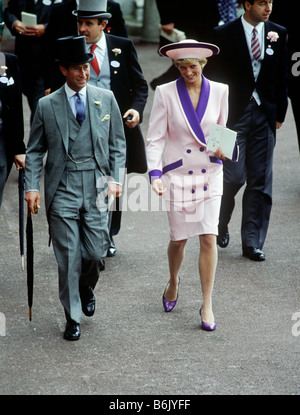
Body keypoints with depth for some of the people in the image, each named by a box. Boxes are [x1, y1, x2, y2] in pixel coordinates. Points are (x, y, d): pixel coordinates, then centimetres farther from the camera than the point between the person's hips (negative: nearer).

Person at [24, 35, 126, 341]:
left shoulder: (106, 99, 7)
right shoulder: (46, 105, 3)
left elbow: (117, 144, 11)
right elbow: (35, 151, 7)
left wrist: (116, 178, 0)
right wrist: (31, 187, -4)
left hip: (96, 186, 1)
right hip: (62, 187, -1)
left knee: (95, 251, 1)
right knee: (68, 255, -1)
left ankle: (87, 289, 35)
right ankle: (72, 317, 10)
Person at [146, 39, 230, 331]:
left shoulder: (219, 91, 1)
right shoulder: (165, 93, -6)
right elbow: (155, 138, -6)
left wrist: (221, 150, -7)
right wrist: (155, 174, -18)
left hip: (209, 174, 1)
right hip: (177, 174, -1)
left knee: (209, 238, -6)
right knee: (178, 239, 6)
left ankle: (207, 305, 3)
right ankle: (173, 281, 39)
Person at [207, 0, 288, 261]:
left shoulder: (278, 34, 7)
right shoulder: (225, 34, -3)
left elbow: (282, 76, 11)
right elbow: (216, 76, 0)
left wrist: (279, 113, 7)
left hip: (265, 115, 3)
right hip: (234, 114, -3)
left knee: (260, 181, 3)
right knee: (234, 176, -7)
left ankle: (252, 243, 10)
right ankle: (221, 224, 22)